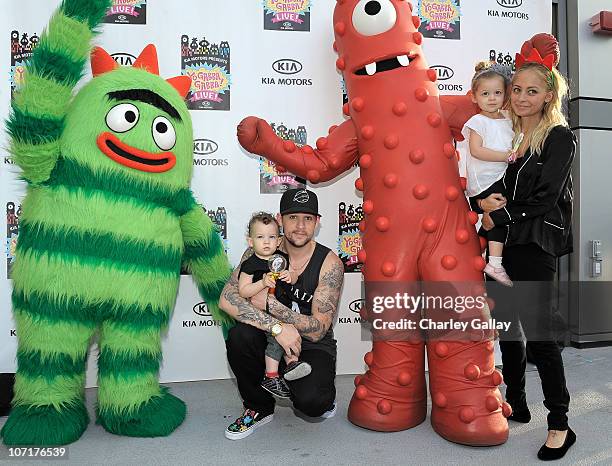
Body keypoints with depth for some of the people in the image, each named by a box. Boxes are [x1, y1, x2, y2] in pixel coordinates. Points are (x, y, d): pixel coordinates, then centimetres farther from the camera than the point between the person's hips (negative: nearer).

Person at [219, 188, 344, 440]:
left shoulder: (330, 263, -14)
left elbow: (317, 330, -17)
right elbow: (226, 299, -23)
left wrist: (270, 303, -27)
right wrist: (277, 327, -32)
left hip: (313, 347, -2)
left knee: (310, 401, -30)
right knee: (239, 336, -29)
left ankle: (324, 396, 12)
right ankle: (259, 408, -1)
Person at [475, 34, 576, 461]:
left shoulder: (560, 138, -4)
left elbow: (544, 199, -12)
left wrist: (499, 216, -11)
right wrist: (483, 202, -10)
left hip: (536, 245, -6)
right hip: (504, 240, 6)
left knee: (537, 331, -6)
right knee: (508, 323, 13)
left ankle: (560, 424, 11)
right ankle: (516, 403, 30)